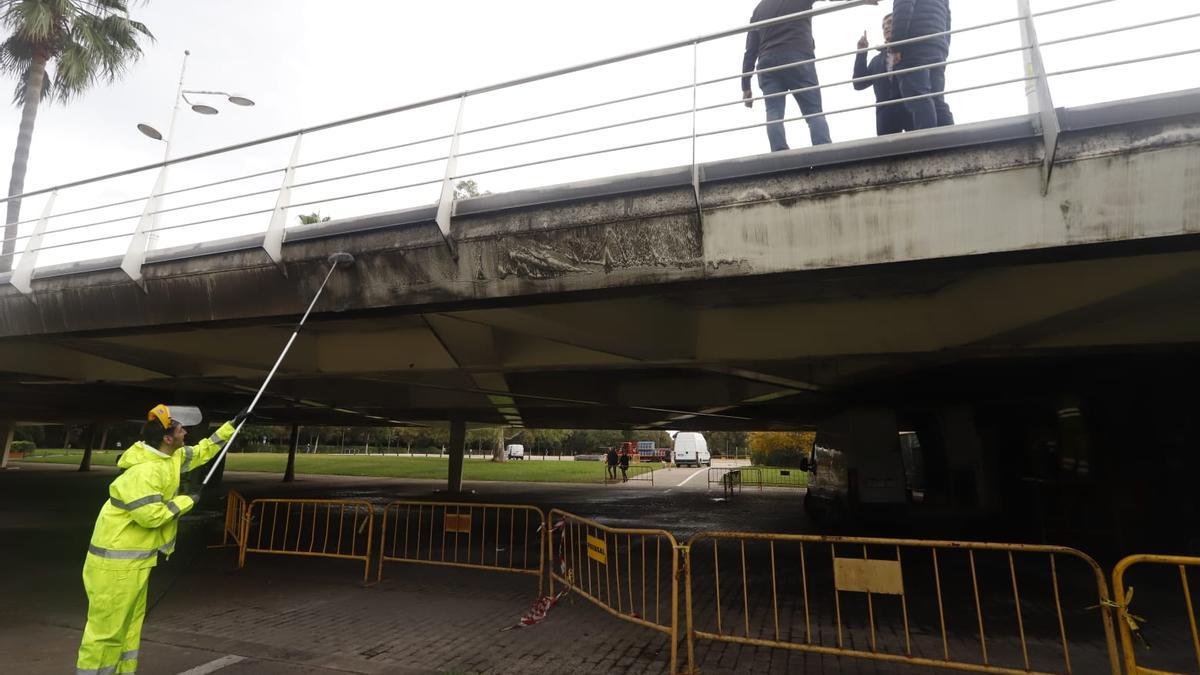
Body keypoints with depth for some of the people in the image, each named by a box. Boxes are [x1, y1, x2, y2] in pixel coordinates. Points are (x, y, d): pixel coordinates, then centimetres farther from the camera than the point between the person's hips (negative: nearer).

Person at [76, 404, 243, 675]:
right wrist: (187, 501, -15)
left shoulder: (171, 457, 3)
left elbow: (202, 452, 20)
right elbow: (151, 515, -29)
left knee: (131, 622, 18)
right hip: (117, 561, -10)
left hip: (136, 558, 10)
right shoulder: (143, 471, -26)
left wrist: (232, 425, 19)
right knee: (107, 627, -2)